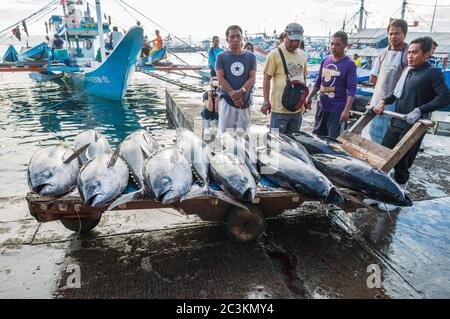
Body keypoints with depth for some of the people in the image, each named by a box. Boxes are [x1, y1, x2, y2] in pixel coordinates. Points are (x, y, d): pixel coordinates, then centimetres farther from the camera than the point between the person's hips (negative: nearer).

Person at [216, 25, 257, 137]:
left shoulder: (250, 57, 10)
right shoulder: (221, 57, 4)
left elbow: (252, 78, 3)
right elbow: (221, 78, -3)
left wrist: (241, 92, -15)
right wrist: (234, 95, -12)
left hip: (245, 101, 2)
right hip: (227, 100, -2)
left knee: (243, 132, 5)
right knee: (224, 132, -5)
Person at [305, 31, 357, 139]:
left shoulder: (349, 64, -9)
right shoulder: (325, 60, 8)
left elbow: (351, 90, -13)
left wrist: (346, 110, -21)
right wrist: (310, 97, 9)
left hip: (337, 110, -6)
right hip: (321, 107, 6)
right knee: (317, 136, 14)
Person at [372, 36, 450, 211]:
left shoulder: (433, 73, -9)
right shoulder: (408, 71, 11)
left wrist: (420, 110, -27)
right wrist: (384, 101, 7)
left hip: (413, 127, -7)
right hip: (395, 123, 7)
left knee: (402, 164, 3)